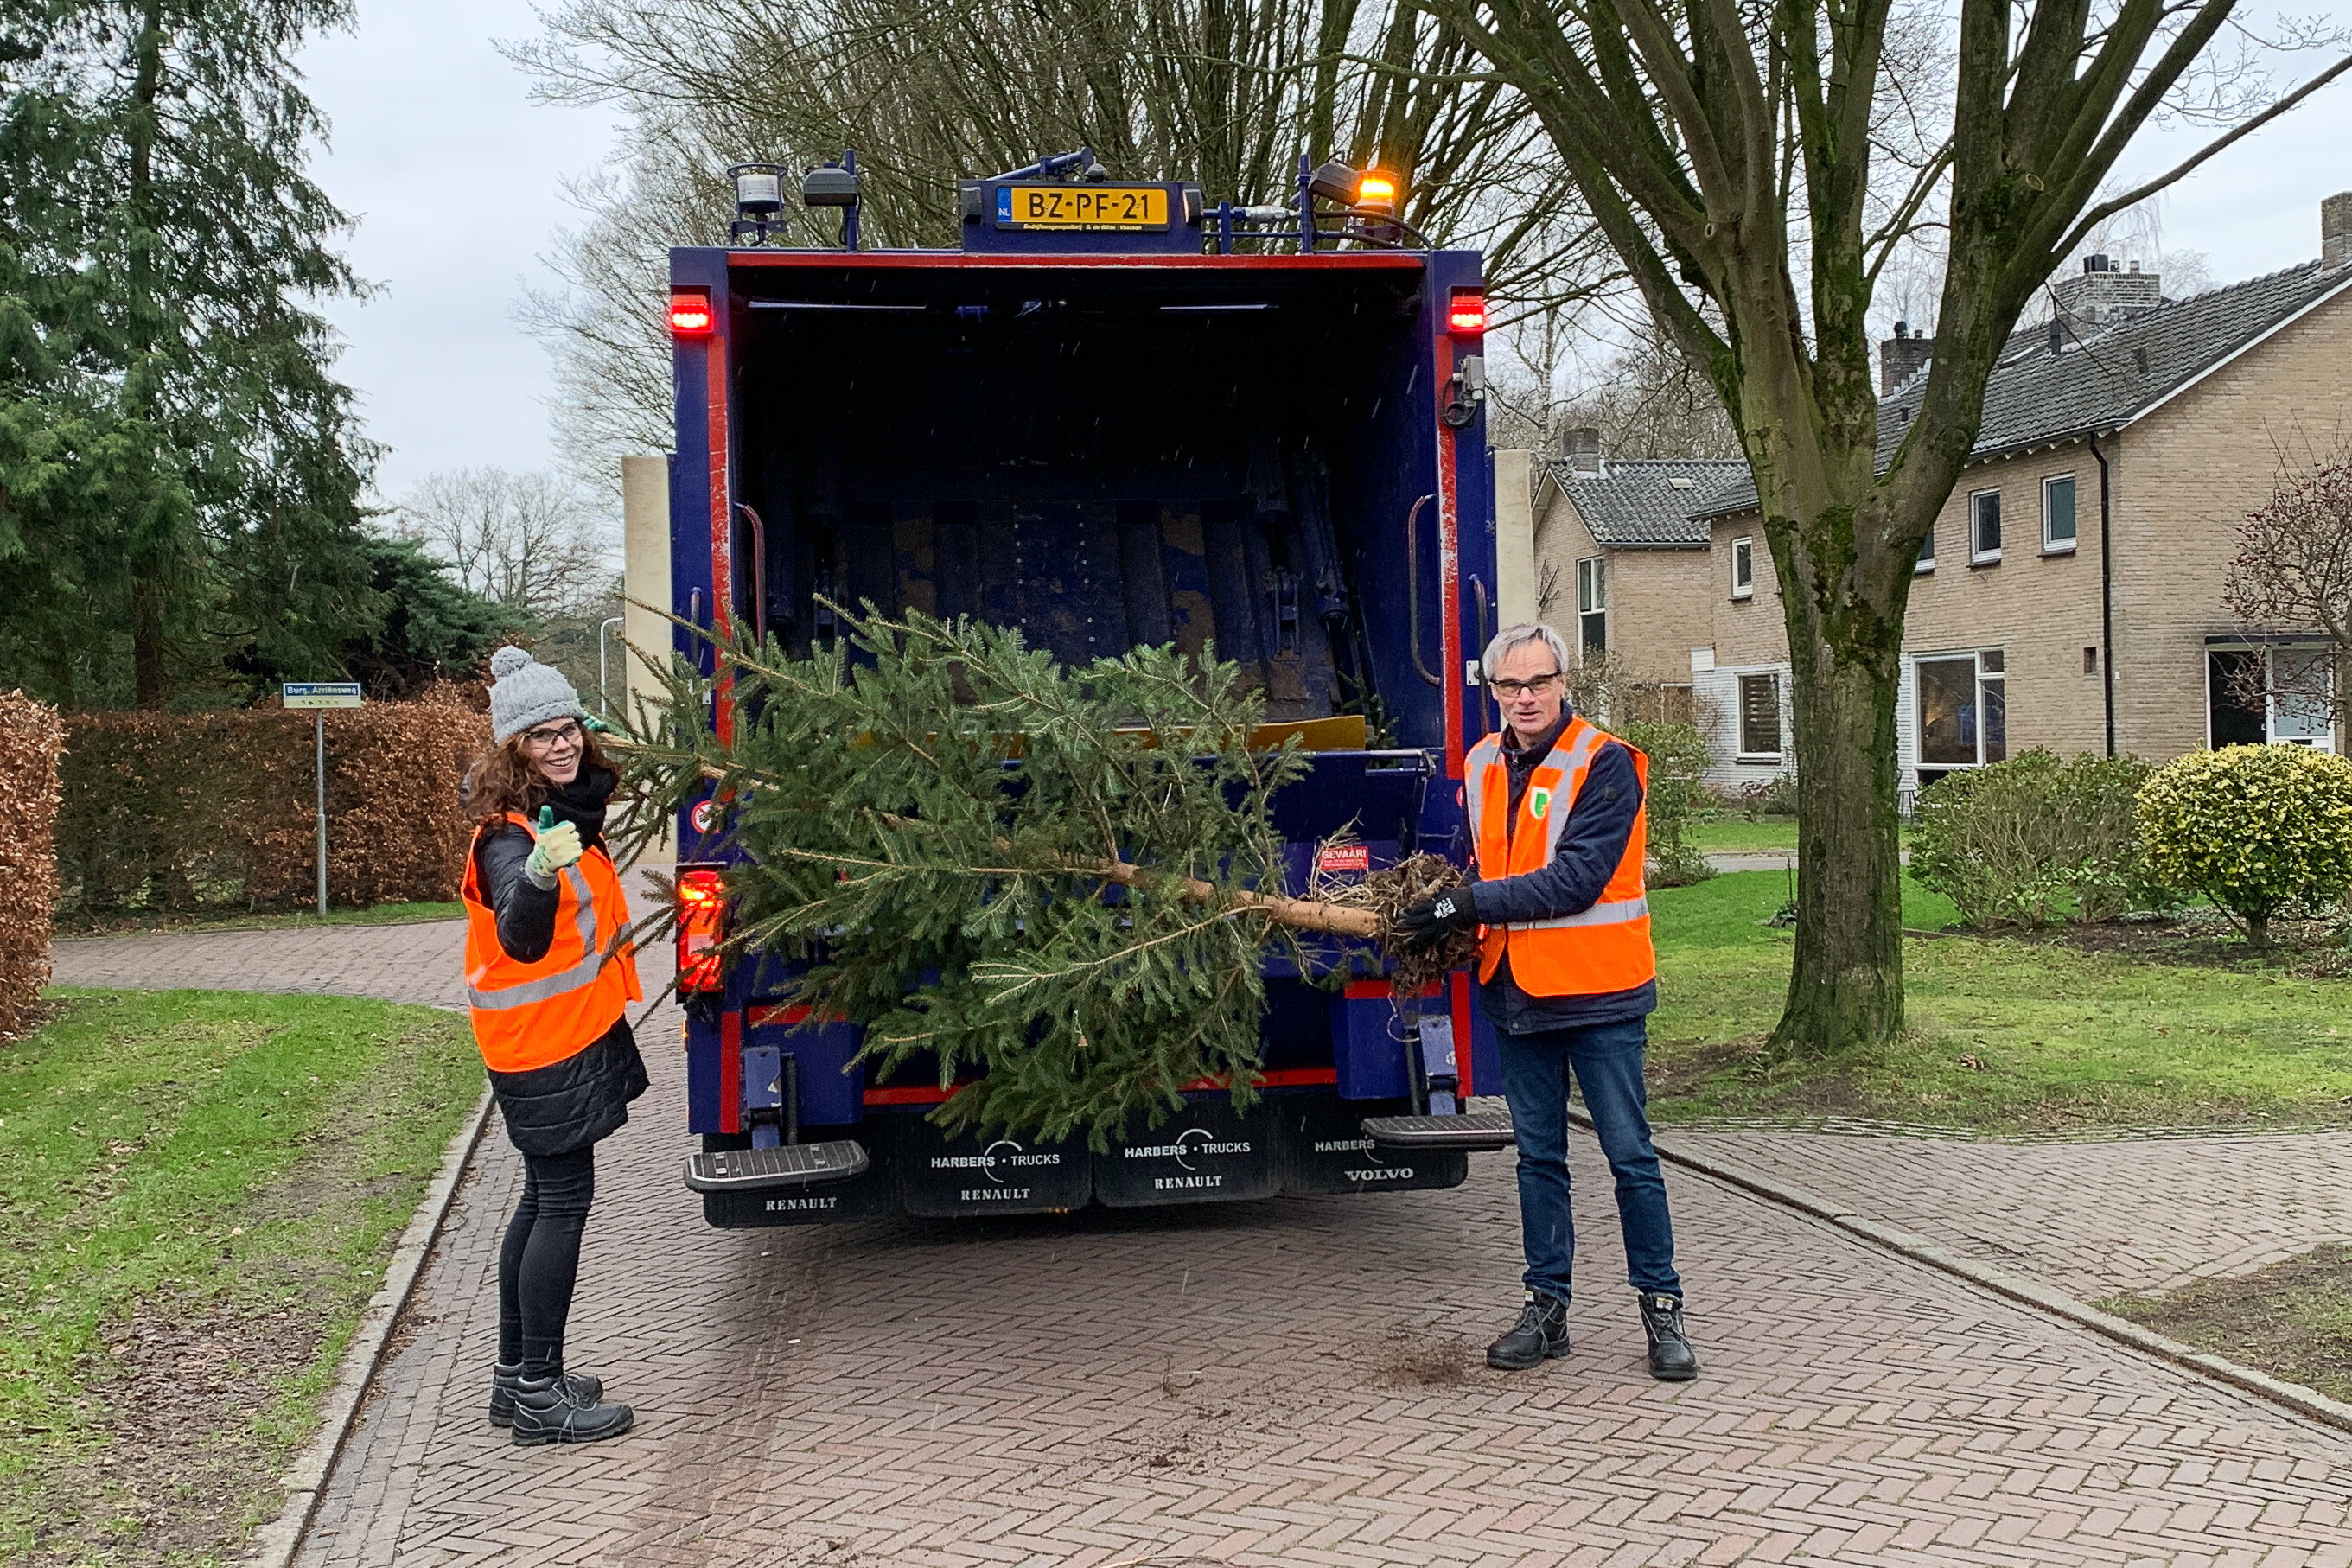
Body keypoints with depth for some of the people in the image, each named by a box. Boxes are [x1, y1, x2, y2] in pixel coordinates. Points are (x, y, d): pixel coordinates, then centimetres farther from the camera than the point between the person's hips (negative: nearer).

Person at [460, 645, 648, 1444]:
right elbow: (520, 940, -40)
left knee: (546, 1198, 14)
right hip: (544, 1044, -10)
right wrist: (539, 875, -58)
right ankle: (539, 1395, 2)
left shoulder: (569, 808, 4)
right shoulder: (509, 837, -24)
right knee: (564, 1202, -5)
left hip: (578, 1029, 10)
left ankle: (517, 1375, 24)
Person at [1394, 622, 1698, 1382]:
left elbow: (1576, 879, -21)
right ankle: (1547, 1306, 21)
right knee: (1539, 1157, 12)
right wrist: (1447, 916, 1)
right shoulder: (1482, 766, 8)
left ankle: (1661, 1309, 12)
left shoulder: (1604, 764, -12)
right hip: (1519, 991, 6)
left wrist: (1470, 905, -21)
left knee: (1630, 1155, 1)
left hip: (1598, 991, -6)